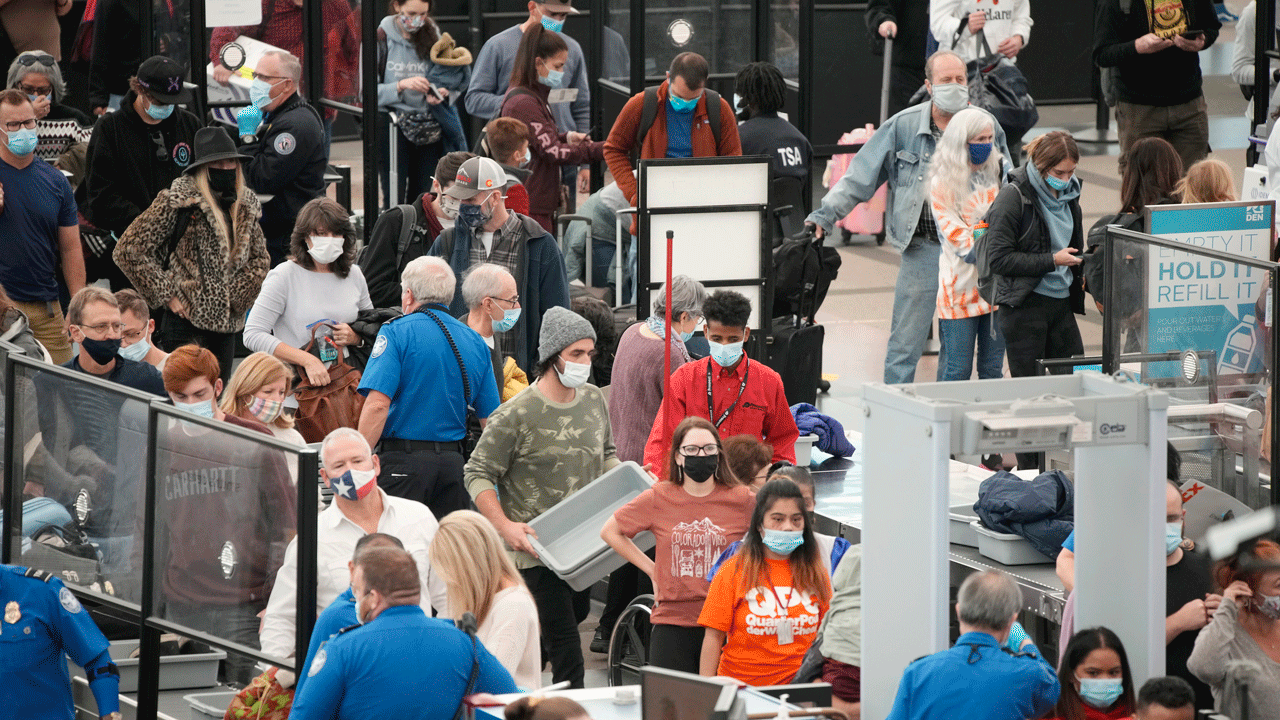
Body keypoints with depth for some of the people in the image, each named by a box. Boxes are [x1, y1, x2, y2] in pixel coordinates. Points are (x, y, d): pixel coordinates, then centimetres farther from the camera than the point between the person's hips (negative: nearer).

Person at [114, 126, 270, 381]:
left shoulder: (244, 206, 11)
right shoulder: (177, 203, -8)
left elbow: (260, 259, 24)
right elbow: (128, 250, -9)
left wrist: (241, 296, 6)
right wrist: (167, 295, -10)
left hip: (227, 322, 6)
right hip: (186, 323, -6)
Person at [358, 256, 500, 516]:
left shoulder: (397, 332, -4)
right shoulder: (475, 342, 11)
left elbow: (377, 405, -15)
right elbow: (491, 419, 11)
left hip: (403, 460, -5)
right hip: (454, 463, 5)